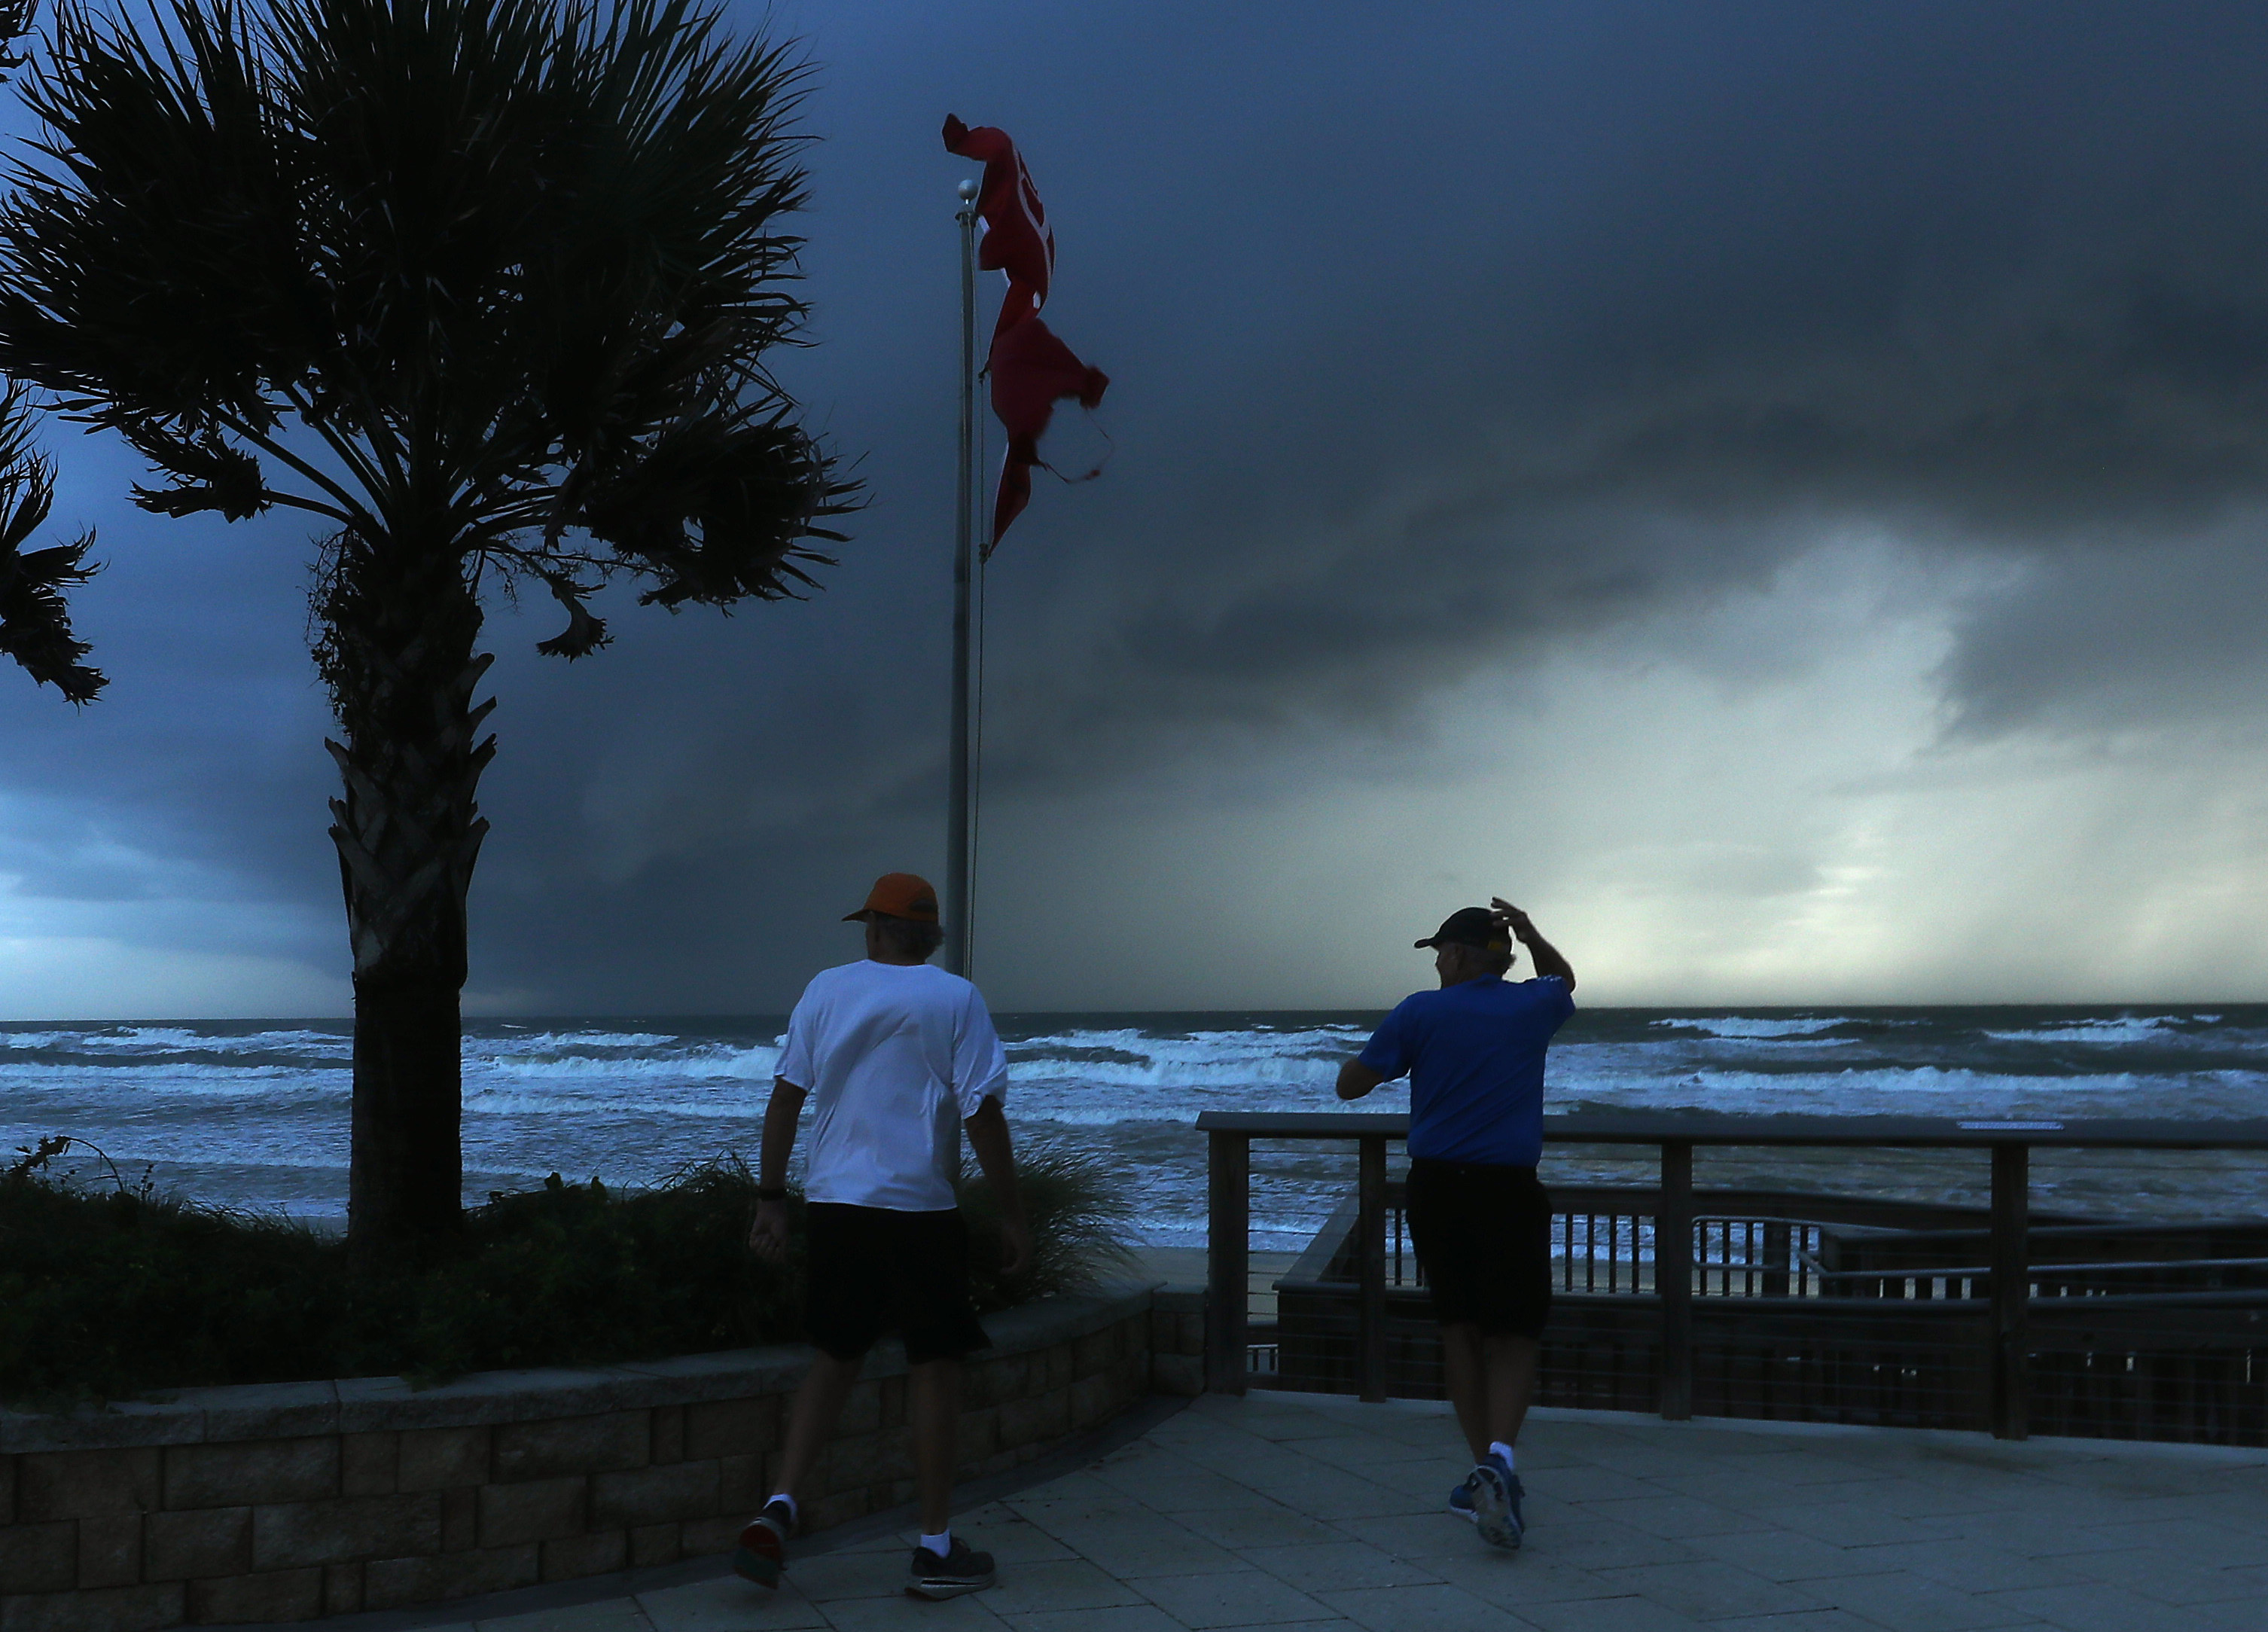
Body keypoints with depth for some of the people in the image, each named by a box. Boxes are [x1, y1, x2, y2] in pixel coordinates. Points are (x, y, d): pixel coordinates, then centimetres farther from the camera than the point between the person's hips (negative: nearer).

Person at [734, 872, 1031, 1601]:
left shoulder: (826, 990, 6)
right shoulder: (954, 1000, -4)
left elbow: (785, 1096, 6)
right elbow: (983, 1113, -7)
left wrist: (771, 1199, 11)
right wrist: (1012, 1215, -1)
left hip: (833, 1205, 4)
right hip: (918, 1211, -4)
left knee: (836, 1357, 16)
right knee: (934, 1365, 5)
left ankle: (777, 1513, 5)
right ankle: (936, 1548, 10)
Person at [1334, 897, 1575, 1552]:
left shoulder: (1419, 1013, -2)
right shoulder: (1531, 1007, 5)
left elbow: (1351, 1085, 3)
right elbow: (1563, 979, 31)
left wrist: (1362, 1054, 23)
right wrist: (1530, 935, 18)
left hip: (1436, 1186, 0)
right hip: (1509, 1189, 0)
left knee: (1458, 1326, 13)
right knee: (1514, 1332, 2)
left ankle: (1486, 1467, 14)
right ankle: (1499, 1455, -22)